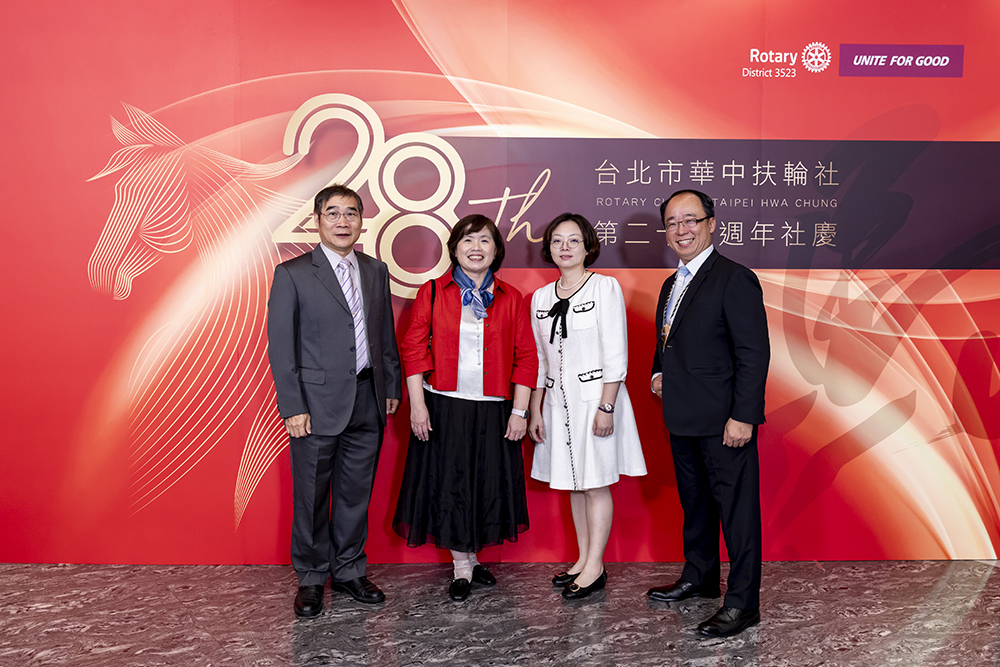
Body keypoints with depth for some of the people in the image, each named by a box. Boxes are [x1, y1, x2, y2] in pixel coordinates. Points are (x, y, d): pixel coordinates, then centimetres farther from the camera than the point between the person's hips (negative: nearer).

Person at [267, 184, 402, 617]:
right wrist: (293, 407, -12)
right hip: (317, 405, -4)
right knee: (311, 497, 8)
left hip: (368, 402, 4)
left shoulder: (376, 271, 9)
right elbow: (280, 347, -7)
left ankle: (349, 571, 30)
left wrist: (392, 386, 10)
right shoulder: (292, 274, -5)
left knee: (356, 493, 14)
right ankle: (311, 579, 25)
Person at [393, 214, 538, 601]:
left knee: (487, 485, 9)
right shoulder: (432, 293, 1)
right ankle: (463, 566, 22)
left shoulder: (511, 299, 4)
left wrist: (519, 411, -3)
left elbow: (525, 358, 3)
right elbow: (414, 349, -1)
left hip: (493, 410, 2)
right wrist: (417, 405, -8)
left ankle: (471, 557, 32)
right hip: (443, 408, -1)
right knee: (449, 484, 5)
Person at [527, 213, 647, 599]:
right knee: (573, 484, 12)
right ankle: (583, 560, 23)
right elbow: (539, 359, 13)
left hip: (595, 397, -5)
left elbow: (615, 354, -10)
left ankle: (595, 568, 10)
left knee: (596, 484, 1)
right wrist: (535, 411, 10)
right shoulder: (541, 297, 10)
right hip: (558, 400, 6)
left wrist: (606, 406, -16)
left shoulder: (605, 288, -6)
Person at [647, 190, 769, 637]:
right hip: (682, 419, 9)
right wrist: (659, 373, 6)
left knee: (736, 510, 1)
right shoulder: (671, 285, 14)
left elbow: (754, 354, -16)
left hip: (724, 422, -9)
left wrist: (743, 416, -20)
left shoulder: (735, 280, -12)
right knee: (694, 503, 21)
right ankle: (698, 578, 38)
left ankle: (742, 604, 13)